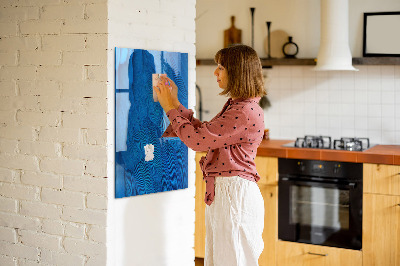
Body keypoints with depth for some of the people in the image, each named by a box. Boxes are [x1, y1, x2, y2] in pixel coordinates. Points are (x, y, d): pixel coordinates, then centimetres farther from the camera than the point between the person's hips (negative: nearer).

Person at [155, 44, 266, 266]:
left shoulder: (246, 112, -20)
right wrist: (176, 104, 16)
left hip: (235, 193, -10)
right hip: (222, 191, 10)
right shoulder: (235, 105, 13)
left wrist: (170, 108, -8)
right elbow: (203, 132, 18)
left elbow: (197, 139, -19)